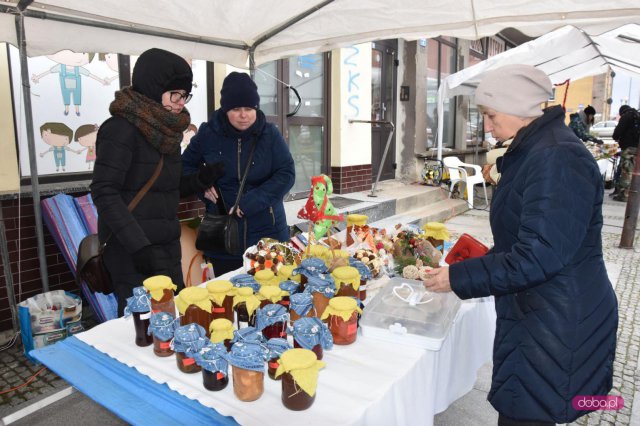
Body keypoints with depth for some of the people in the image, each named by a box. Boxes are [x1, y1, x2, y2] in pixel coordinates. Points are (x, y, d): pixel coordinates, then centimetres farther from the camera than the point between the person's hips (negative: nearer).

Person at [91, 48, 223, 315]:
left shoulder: (166, 129, 12)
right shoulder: (121, 128, -11)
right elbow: (104, 193, -17)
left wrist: (201, 180, 0)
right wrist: (139, 246, -24)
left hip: (167, 248, 7)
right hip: (131, 253, -7)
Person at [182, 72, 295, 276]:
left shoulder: (270, 133, -3)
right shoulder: (208, 133, 0)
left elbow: (287, 174, -7)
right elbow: (186, 165, 15)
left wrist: (251, 202, -16)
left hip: (267, 231, 0)